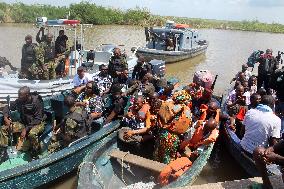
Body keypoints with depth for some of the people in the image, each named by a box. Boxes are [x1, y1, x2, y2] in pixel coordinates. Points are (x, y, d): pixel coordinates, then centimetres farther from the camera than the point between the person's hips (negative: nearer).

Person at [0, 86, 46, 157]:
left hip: (37, 123, -6)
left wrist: (26, 129, -29)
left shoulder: (36, 102, -21)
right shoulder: (19, 101, -4)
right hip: (23, 123, 7)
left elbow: (38, 119, -22)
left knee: (32, 134, -40)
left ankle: (36, 151, -15)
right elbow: (8, 107, 10)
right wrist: (6, 117, -10)